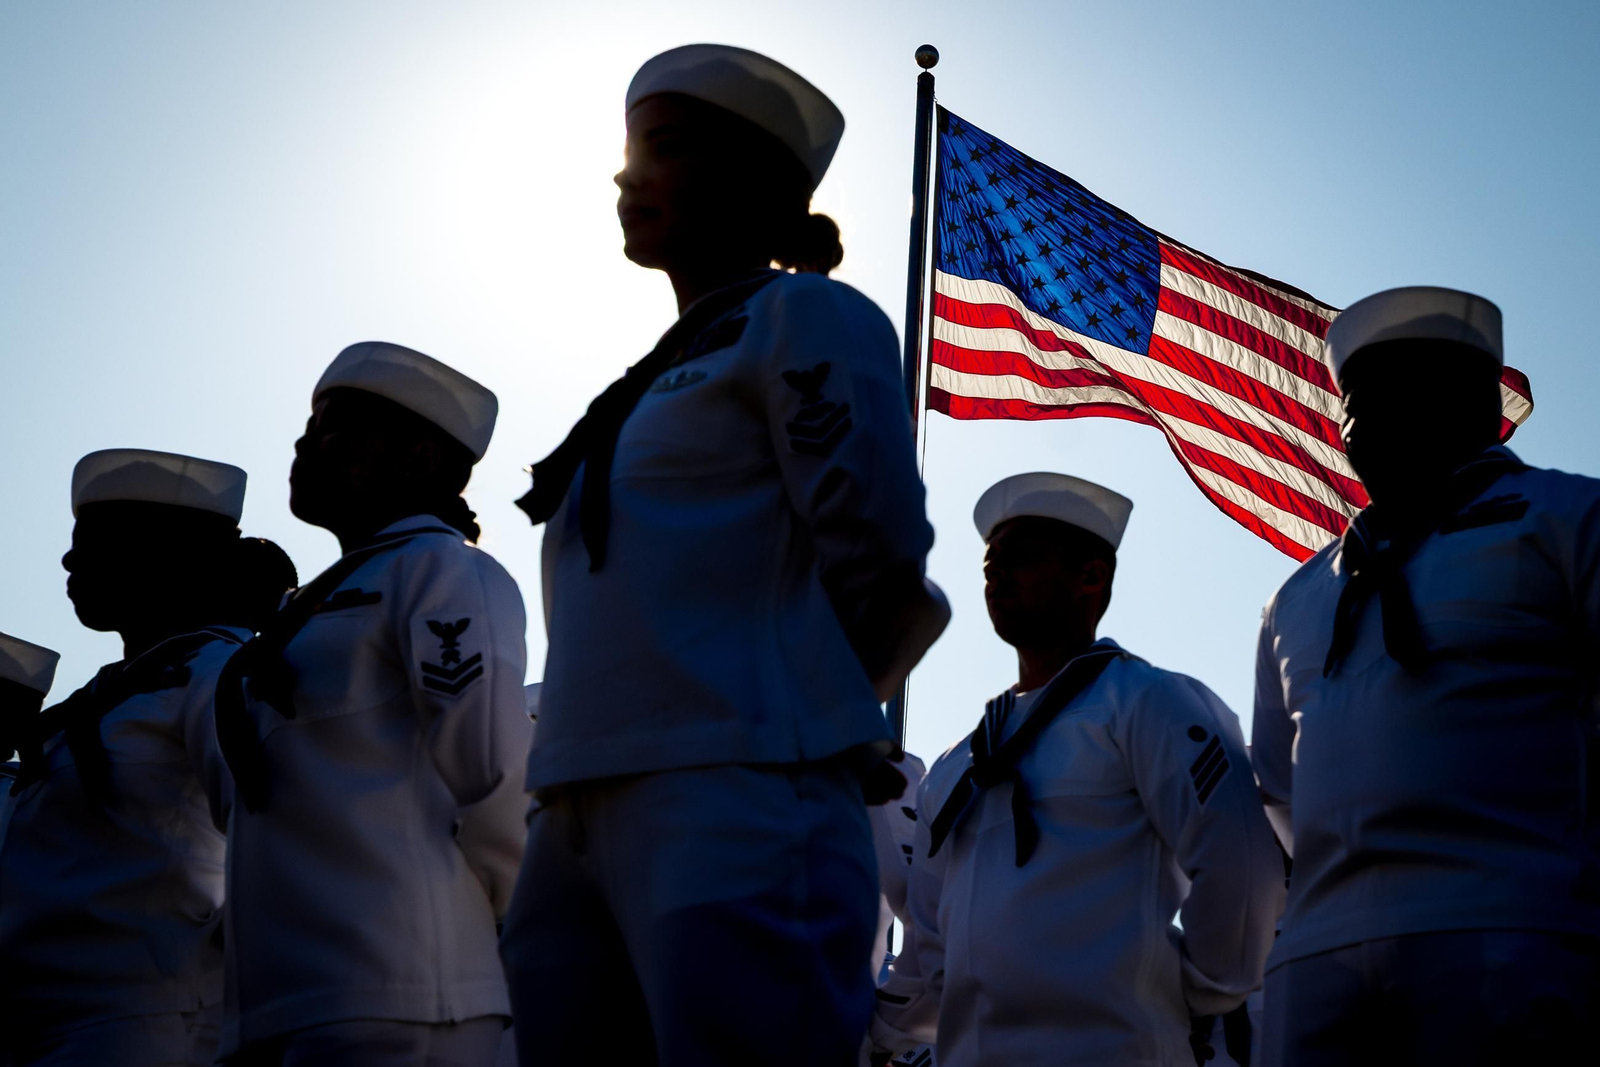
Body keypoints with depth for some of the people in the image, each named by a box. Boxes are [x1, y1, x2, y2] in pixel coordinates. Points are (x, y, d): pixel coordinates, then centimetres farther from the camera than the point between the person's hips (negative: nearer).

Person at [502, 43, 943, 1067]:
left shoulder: (804, 317, 3)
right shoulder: (654, 384, 26)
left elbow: (881, 564, -5)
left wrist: (776, 711, 6)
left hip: (736, 812, -8)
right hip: (581, 821, 8)